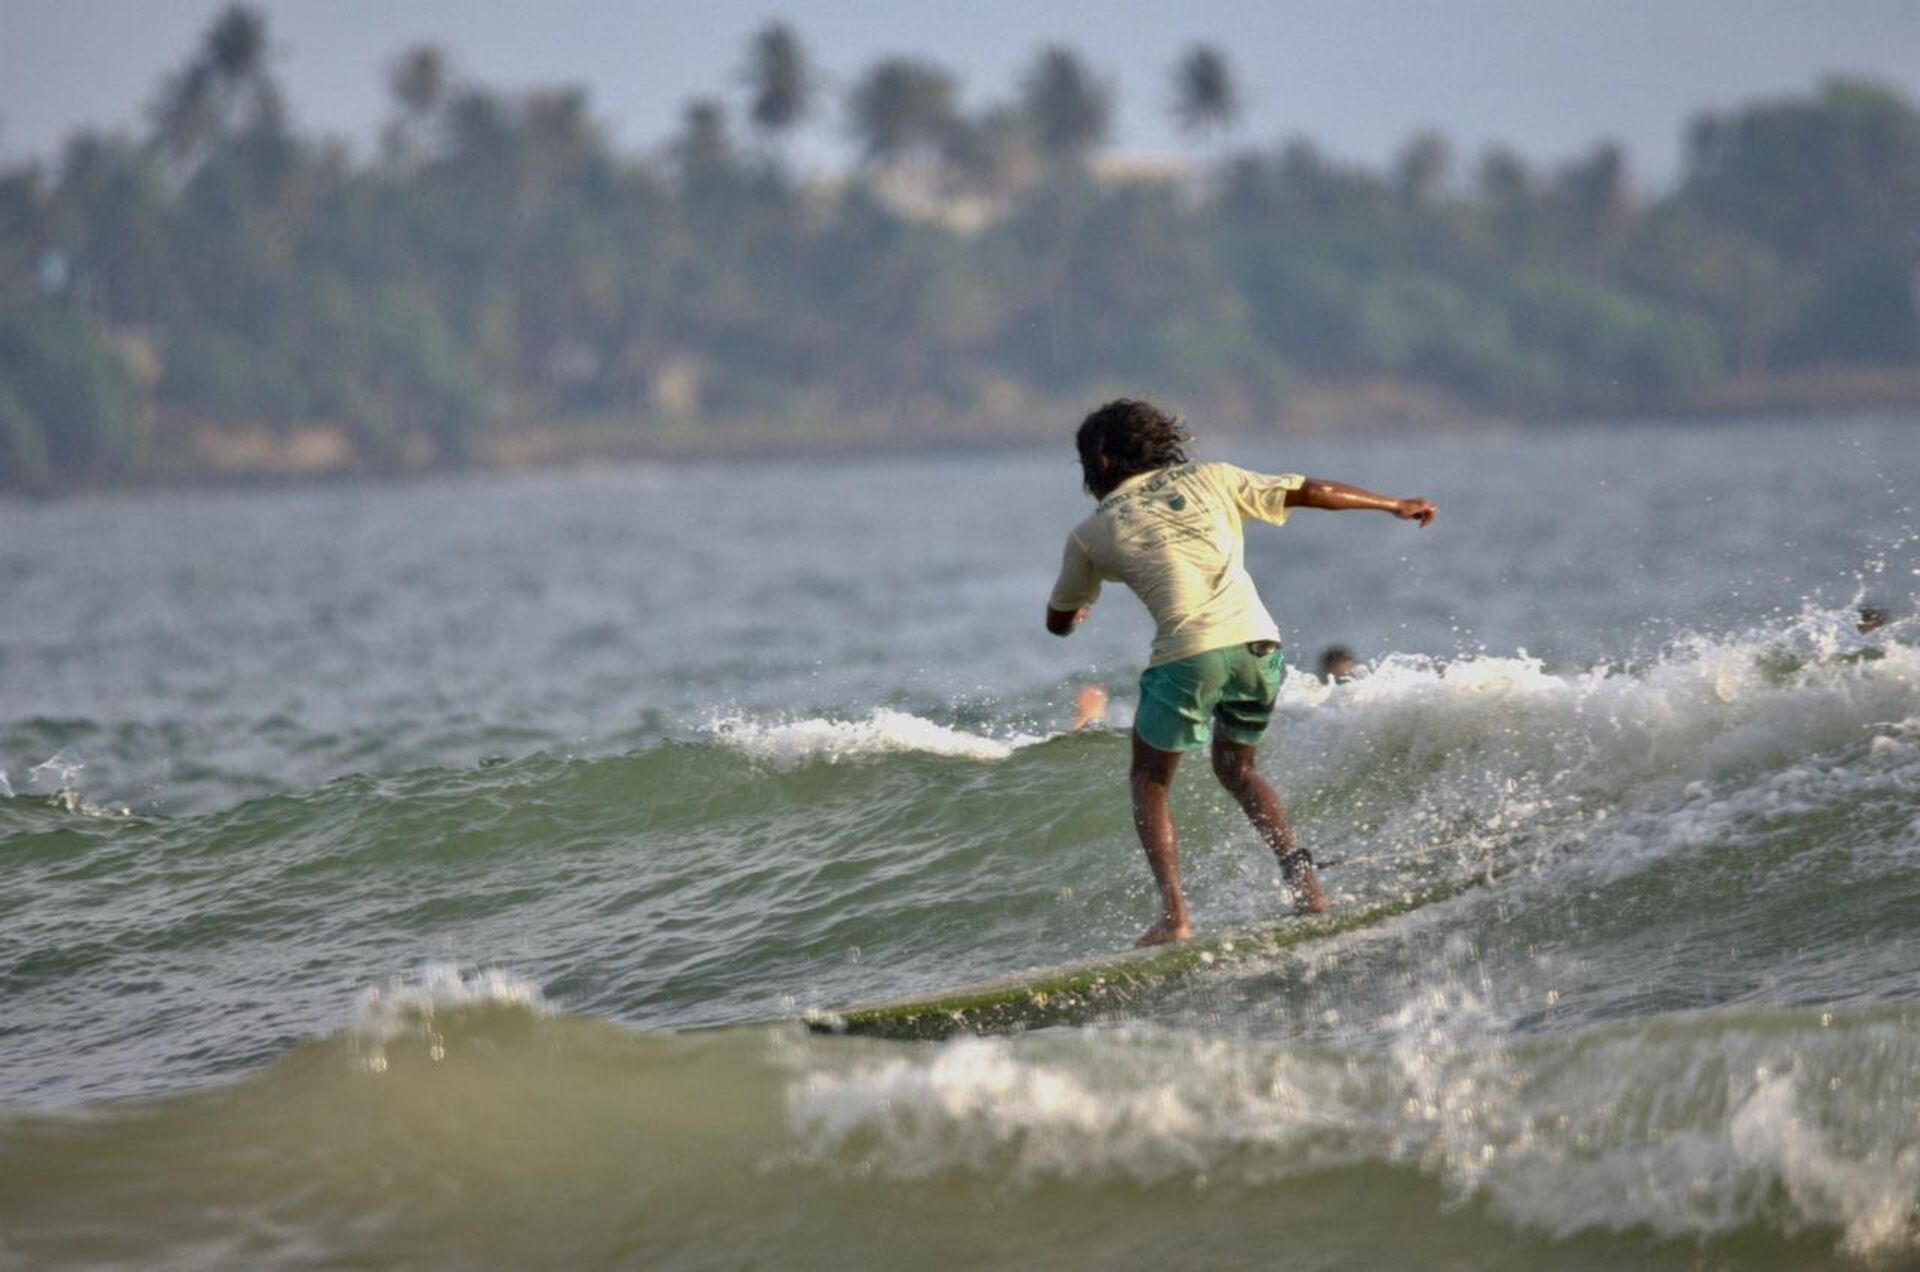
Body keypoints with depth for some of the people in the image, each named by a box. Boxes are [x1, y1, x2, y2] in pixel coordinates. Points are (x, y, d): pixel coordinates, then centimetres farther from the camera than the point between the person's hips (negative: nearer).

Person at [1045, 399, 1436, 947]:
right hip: (1256, 640, 3)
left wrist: (1076, 611, 53)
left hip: (1187, 653, -3)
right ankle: (1298, 868, 2)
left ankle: (1174, 915, -1)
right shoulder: (1208, 480, 18)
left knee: (1150, 782, 16)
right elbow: (1309, 492, 18)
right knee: (1237, 769, 25)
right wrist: (1396, 505, 30)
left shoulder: (1092, 535, 14)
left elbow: (1058, 623, 28)